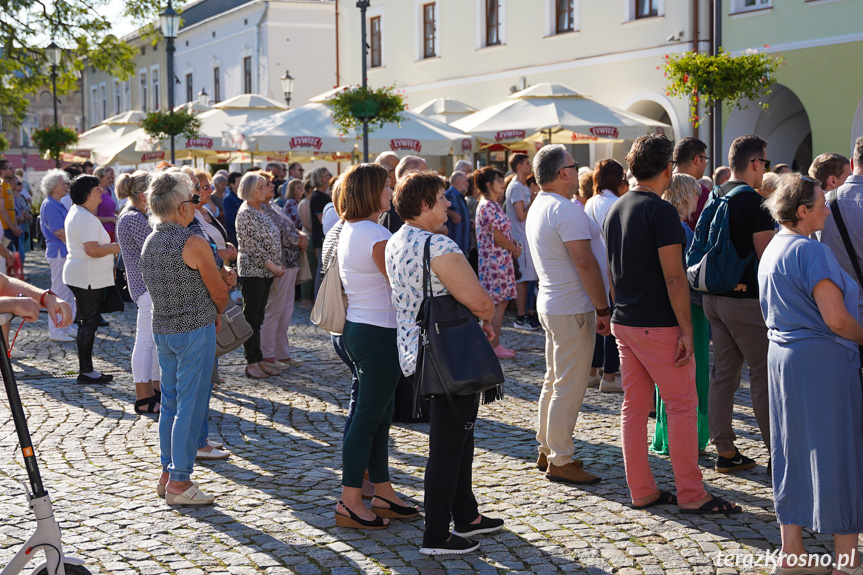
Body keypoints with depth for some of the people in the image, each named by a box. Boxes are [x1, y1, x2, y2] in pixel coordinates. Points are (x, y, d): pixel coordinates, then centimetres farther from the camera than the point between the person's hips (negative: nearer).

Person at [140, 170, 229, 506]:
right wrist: (215, 314, 13)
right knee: (190, 406, -2)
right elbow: (220, 294, -10)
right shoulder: (194, 244, -17)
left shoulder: (149, 244, 6)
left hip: (162, 328, 8)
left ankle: (167, 473, 24)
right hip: (195, 330, -8)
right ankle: (179, 483, 2)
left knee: (170, 403, 16)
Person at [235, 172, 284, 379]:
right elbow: (251, 245, -17)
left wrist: (276, 266, 8)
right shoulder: (245, 213, -11)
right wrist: (272, 265, -16)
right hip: (252, 270, -8)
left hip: (266, 271, 8)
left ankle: (258, 360, 15)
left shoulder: (262, 212, 15)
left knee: (258, 318, 11)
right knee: (251, 317, -3)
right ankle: (252, 363, 0)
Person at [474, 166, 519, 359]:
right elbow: (497, 236, -17)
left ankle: (495, 343, 16)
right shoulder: (488, 206, -15)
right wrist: (514, 249, -4)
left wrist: (513, 245, 3)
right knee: (497, 303, -6)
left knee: (501, 302, 11)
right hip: (495, 261, -10)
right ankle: (494, 346, -1)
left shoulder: (493, 205, 16)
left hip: (500, 261, 10)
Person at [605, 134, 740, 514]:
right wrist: (686, 329, -16)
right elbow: (674, 277, -19)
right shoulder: (660, 211, -15)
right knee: (682, 406, 0)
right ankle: (690, 494, 4)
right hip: (659, 325, -8)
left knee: (634, 407, 10)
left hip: (624, 322, 8)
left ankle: (641, 491, 15)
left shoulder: (615, 210, 10)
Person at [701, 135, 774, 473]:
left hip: (714, 297, 8)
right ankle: (777, 451, 6)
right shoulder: (753, 200, -14)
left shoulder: (715, 198, 10)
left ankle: (724, 450, 14)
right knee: (763, 373, 0)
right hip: (746, 298, -8)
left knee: (723, 373, 10)